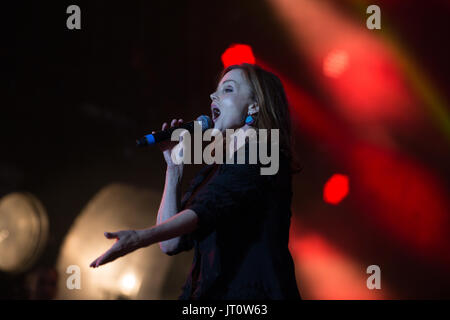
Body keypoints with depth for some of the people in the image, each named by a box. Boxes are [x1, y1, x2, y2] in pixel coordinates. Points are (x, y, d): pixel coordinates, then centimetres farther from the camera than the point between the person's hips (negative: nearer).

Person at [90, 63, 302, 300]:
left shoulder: (264, 158, -3)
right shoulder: (212, 171, 19)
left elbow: (207, 209, -18)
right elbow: (170, 243, 12)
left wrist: (141, 237, -29)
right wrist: (174, 167, 12)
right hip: (208, 292, 6)